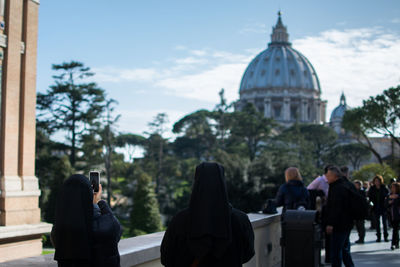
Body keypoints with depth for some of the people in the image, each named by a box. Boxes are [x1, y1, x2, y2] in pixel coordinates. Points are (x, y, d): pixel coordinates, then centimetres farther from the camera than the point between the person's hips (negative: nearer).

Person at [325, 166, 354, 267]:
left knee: (335, 251, -6)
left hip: (339, 225, -11)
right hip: (347, 224, 11)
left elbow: (336, 208, -24)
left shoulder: (338, 188, -18)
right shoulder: (345, 185, 15)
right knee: (345, 249, 19)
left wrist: (330, 224, -23)